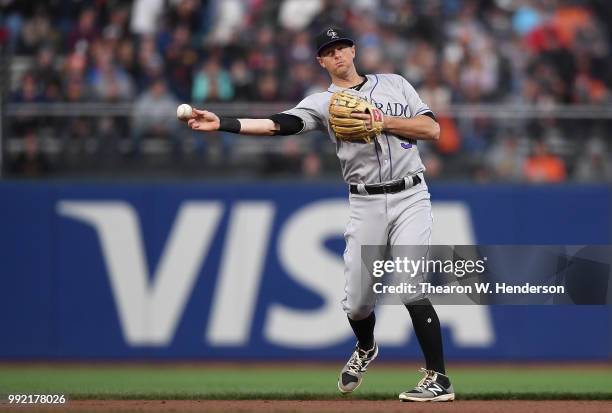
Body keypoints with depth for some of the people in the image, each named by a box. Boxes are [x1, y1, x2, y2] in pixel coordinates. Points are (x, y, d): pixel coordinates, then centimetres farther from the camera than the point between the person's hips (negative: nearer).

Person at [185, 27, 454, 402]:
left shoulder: (394, 84, 9)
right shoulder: (322, 103, 5)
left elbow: (433, 129, 1)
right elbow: (278, 124, -12)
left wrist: (383, 122, -12)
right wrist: (221, 124, -25)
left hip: (410, 198, -2)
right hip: (366, 205, 2)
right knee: (357, 300, 4)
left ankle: (438, 379, -13)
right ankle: (366, 351, 39)